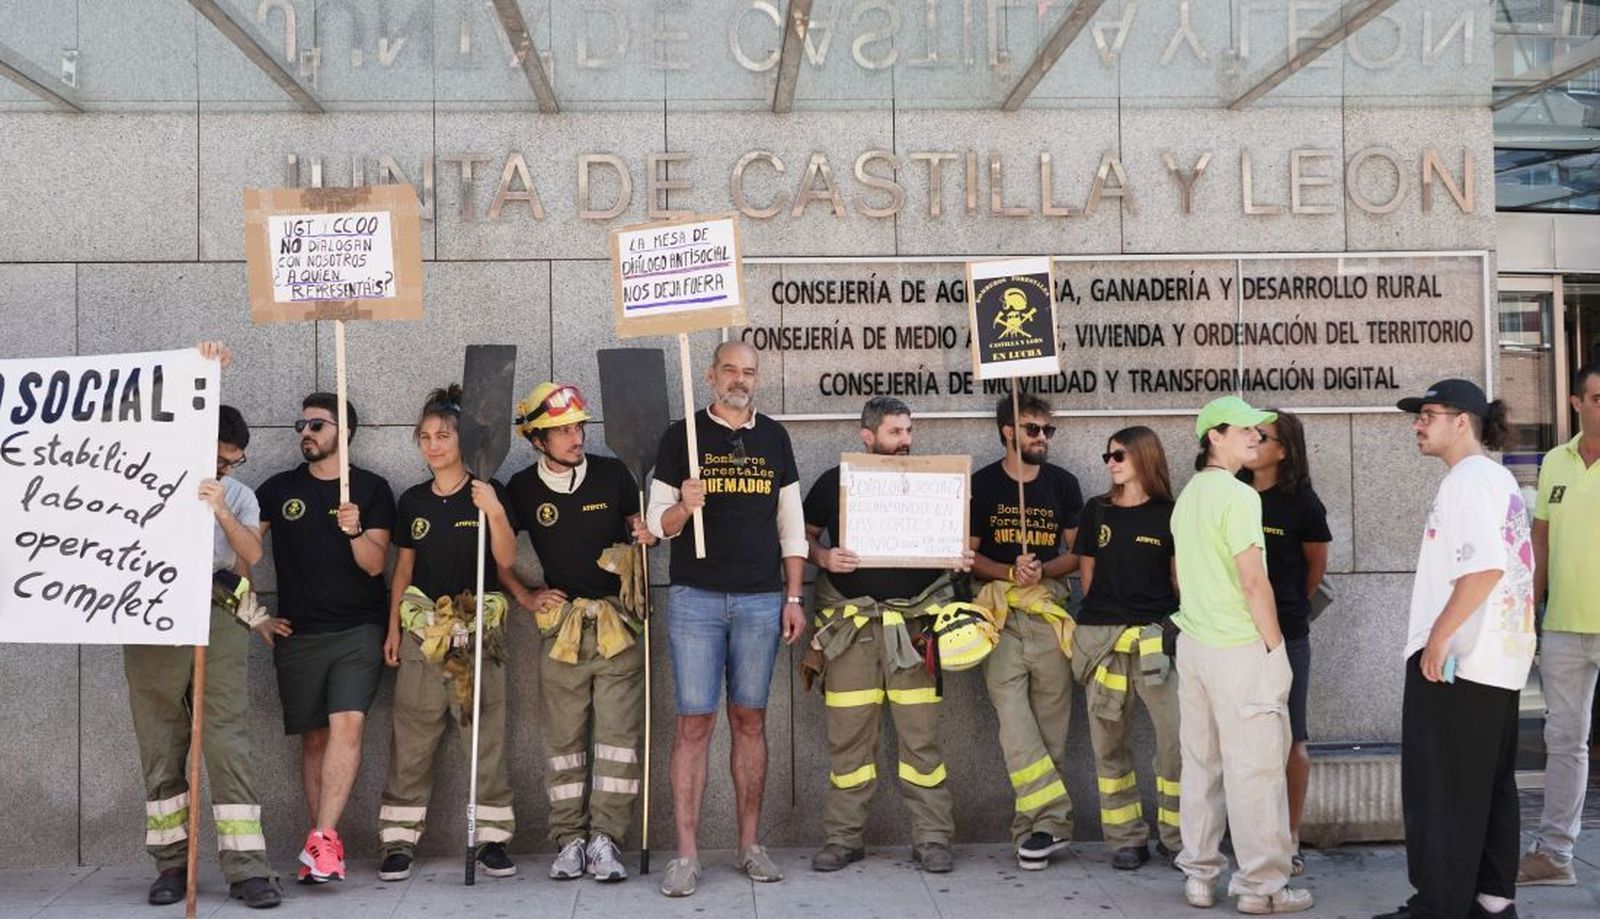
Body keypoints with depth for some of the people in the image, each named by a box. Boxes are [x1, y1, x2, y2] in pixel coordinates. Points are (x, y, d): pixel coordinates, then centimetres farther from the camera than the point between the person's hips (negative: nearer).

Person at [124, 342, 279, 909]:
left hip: (218, 615, 1)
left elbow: (252, 554, 0)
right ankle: (171, 863, 11)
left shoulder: (240, 496, 15)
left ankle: (247, 868, -8)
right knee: (161, 744, 2)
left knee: (229, 740, -6)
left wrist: (220, 512, -16)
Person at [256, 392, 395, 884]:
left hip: (359, 630, -2)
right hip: (297, 635, 2)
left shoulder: (372, 489, 4)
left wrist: (355, 531, -22)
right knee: (314, 738, 3)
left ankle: (321, 838, -21)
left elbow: (375, 564, -3)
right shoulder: (279, 489, 10)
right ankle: (325, 846, 7)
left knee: (347, 723, -18)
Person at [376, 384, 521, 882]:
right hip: (423, 631, 3)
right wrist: (393, 628, 11)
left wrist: (495, 511, -21)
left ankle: (492, 838, 8)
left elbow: (506, 559, -8)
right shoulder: (413, 501, 11)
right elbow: (403, 568, 15)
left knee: (485, 737, 0)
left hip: (479, 631, -3)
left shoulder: (487, 493, 0)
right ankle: (399, 840, 8)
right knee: (411, 739, 2)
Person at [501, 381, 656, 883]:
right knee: (564, 737, 6)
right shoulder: (522, 489, 0)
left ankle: (606, 840, 2)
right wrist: (524, 596, 5)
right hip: (561, 628, 0)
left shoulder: (612, 473, 0)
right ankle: (570, 841, 15)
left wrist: (647, 534, -8)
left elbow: (638, 524, 15)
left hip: (617, 623, 0)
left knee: (619, 733, -3)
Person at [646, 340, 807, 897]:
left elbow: (791, 525, 13)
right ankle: (686, 855, 0)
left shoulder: (774, 438, 11)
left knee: (750, 720, 7)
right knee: (694, 722, -4)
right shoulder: (682, 436, 4)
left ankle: (750, 846, 16)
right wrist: (684, 506, -19)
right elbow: (658, 523, 3)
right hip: (696, 599, -2)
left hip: (761, 600, 2)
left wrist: (793, 598, 6)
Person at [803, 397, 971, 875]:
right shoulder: (834, 482, 6)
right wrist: (824, 557, -10)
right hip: (852, 624, 0)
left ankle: (932, 838, 8)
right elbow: (803, 536, 11)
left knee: (921, 734, -1)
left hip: (914, 621, 1)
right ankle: (843, 838, 13)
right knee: (847, 734, 2)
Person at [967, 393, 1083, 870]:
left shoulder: (1063, 483, 10)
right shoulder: (982, 484, 6)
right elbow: (968, 554, 5)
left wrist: (1043, 571, -9)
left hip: (1051, 607, 2)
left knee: (1051, 723, 0)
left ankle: (1034, 825, 7)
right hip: (1000, 611, -1)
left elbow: (1077, 553, 11)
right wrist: (1009, 572, -12)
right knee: (1013, 716, -15)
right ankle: (1053, 817, -12)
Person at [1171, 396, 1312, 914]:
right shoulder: (1238, 496, -14)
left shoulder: (1188, 496, 13)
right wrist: (1275, 648, -12)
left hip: (1192, 643, 9)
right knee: (1255, 768, -1)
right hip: (1240, 648, -9)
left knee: (1200, 763, 13)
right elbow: (1253, 582, -19)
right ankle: (1262, 886, 5)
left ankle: (1199, 875, 20)